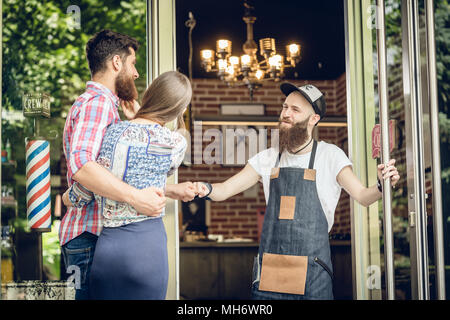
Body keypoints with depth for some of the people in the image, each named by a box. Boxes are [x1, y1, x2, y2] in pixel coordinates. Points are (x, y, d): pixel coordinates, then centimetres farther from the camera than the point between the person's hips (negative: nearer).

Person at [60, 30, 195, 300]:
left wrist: (171, 191, 27)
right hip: (91, 237, -10)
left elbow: (121, 181, 30)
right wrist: (136, 197, -33)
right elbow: (80, 164, -29)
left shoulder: (105, 105, 25)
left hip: (99, 233, 10)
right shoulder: (97, 103, -11)